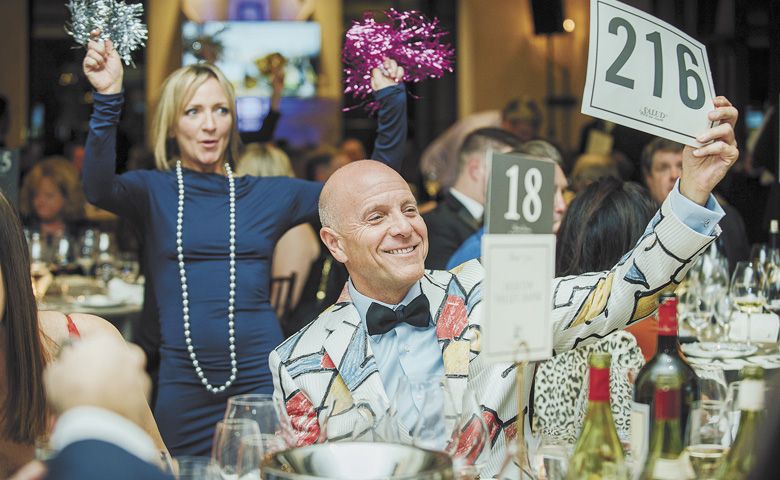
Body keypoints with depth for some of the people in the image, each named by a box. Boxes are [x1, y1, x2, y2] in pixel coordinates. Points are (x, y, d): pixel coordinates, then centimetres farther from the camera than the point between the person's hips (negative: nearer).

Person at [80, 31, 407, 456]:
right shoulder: (153, 191, 4)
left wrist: (390, 102, -1)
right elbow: (98, 189, -18)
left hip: (260, 378, 1)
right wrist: (107, 102, -31)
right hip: (183, 386, -1)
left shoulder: (269, 195, 10)